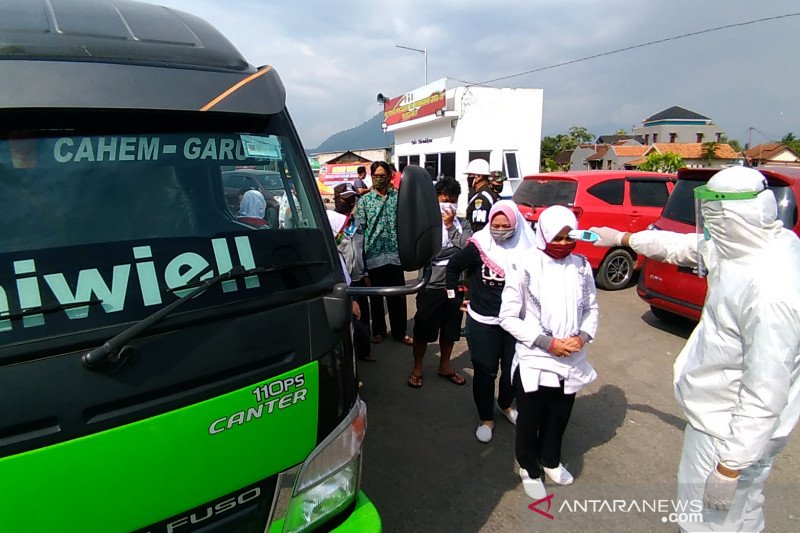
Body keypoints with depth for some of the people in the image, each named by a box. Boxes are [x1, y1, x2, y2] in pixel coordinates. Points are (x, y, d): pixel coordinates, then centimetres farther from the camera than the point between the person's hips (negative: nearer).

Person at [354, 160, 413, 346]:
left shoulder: (398, 197, 5)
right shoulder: (364, 200, 1)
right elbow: (359, 229, -2)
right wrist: (360, 256, -7)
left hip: (394, 254, 1)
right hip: (373, 255, -1)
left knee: (398, 296, 8)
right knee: (376, 296, 13)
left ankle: (399, 332, 25)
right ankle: (379, 331, 31)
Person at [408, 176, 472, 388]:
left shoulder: (463, 224, 6)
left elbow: (467, 247, -13)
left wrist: (450, 225, -11)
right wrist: (456, 250, -14)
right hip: (431, 286, -4)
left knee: (450, 329, 18)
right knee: (423, 330, 8)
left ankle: (444, 366, 37)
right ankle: (417, 369, 27)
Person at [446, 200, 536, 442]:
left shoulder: (526, 248, -8)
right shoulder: (478, 247, -14)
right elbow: (453, 267, 0)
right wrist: (455, 297, 3)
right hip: (483, 322, -2)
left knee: (513, 369, 17)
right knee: (485, 372, 8)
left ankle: (505, 404, 45)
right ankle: (486, 419, 29)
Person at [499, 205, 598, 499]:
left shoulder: (581, 266, -3)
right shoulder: (524, 266, -16)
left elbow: (591, 308, 8)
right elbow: (508, 316, -13)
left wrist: (583, 336, -11)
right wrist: (548, 343, -17)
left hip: (572, 361, 4)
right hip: (533, 362, -4)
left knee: (559, 418, 23)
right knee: (529, 420, 15)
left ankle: (551, 461, 51)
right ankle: (529, 469, 42)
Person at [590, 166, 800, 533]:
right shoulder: (764, 244, -4)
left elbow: (766, 392, -29)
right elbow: (685, 246, 11)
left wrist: (732, 464, -21)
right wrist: (622, 238, 20)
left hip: (731, 431, -9)